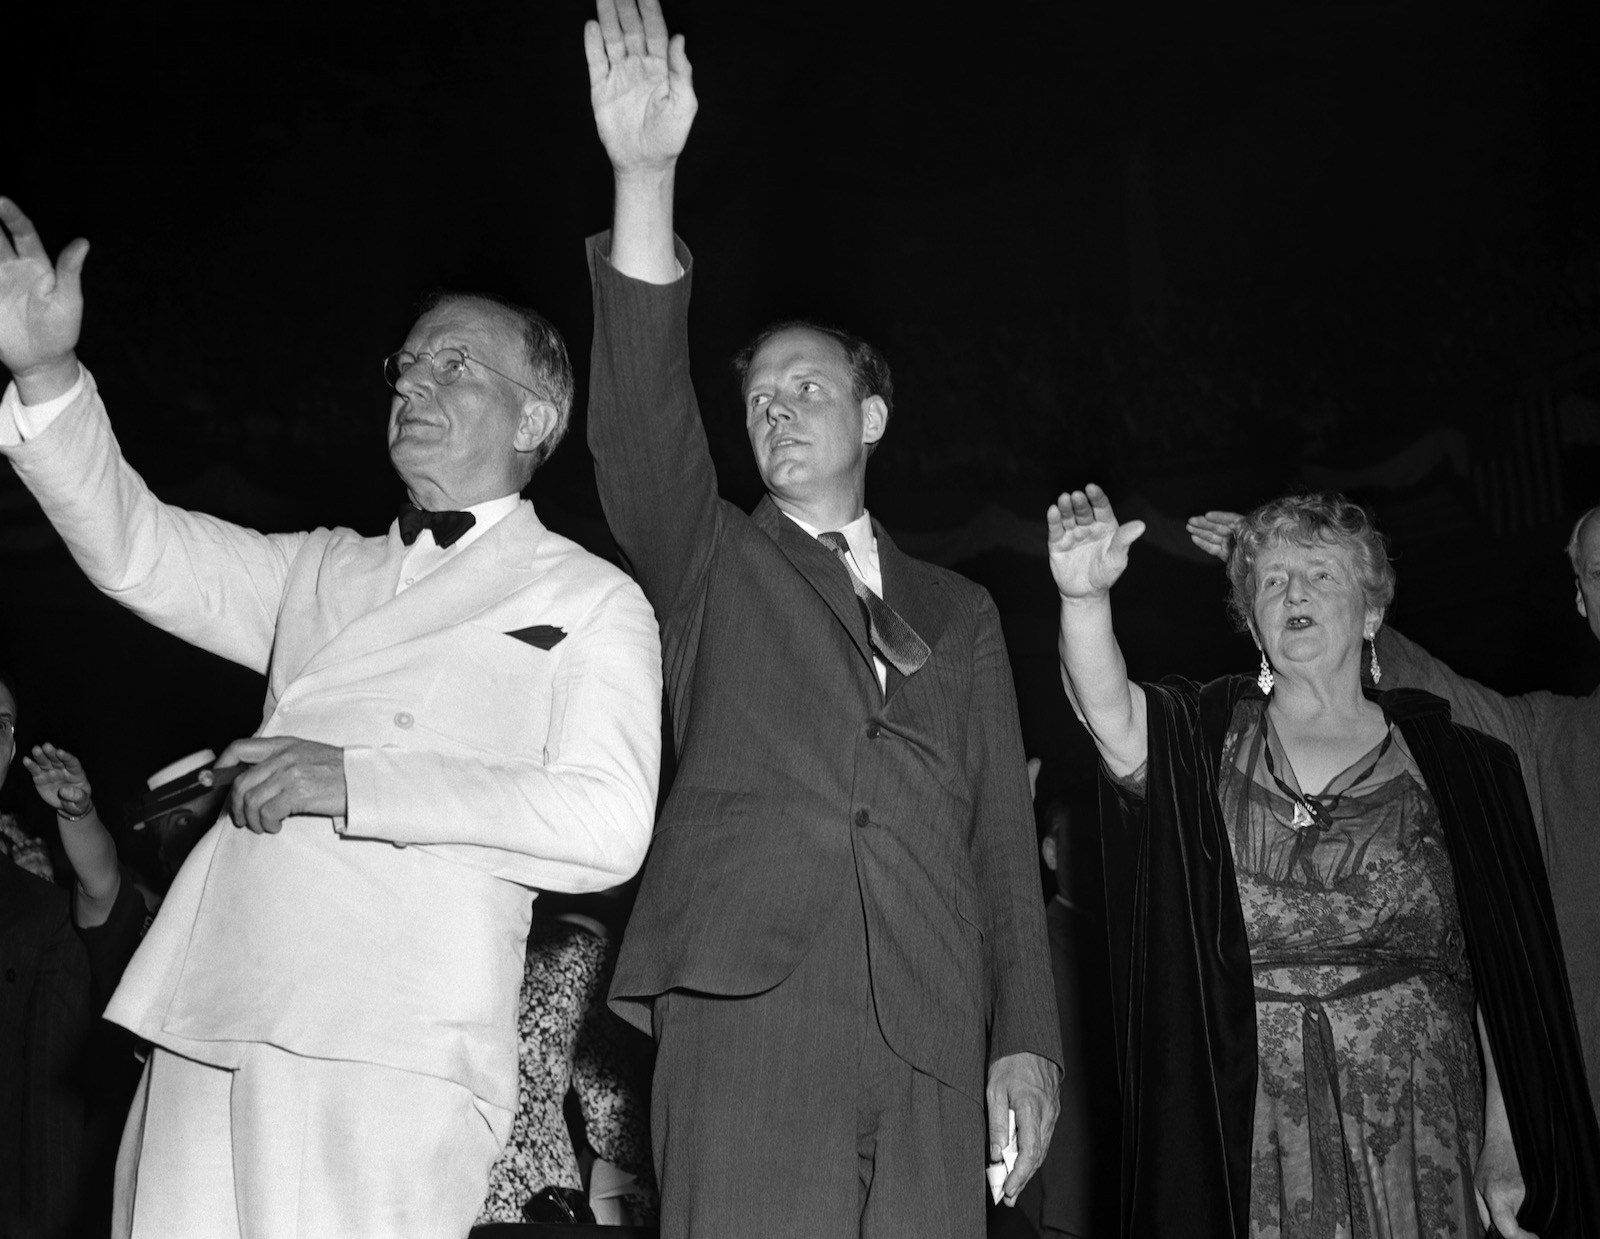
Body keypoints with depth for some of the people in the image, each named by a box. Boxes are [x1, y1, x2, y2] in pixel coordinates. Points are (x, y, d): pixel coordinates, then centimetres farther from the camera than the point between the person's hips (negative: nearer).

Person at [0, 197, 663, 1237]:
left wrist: (352, 781, -12)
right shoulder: (325, 571, 24)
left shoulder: (589, 598, 6)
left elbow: (608, 826, -7)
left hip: (392, 1046, -5)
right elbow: (138, 549, 13)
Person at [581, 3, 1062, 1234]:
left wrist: (1026, 1041, 5)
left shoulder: (959, 612, 21)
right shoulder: (711, 566, 16)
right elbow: (643, 419, -3)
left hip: (930, 1039, 2)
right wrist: (645, 177, -15)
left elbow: (1003, 838, 15)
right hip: (746, 1007, -2)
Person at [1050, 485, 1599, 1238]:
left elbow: (1508, 980, 2)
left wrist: (1507, 1153, -4)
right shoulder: (1206, 739, 6)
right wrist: (1086, 597, -36)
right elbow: (1108, 711, -17)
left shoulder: (1455, 766, 5)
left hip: (1415, 1137, 0)